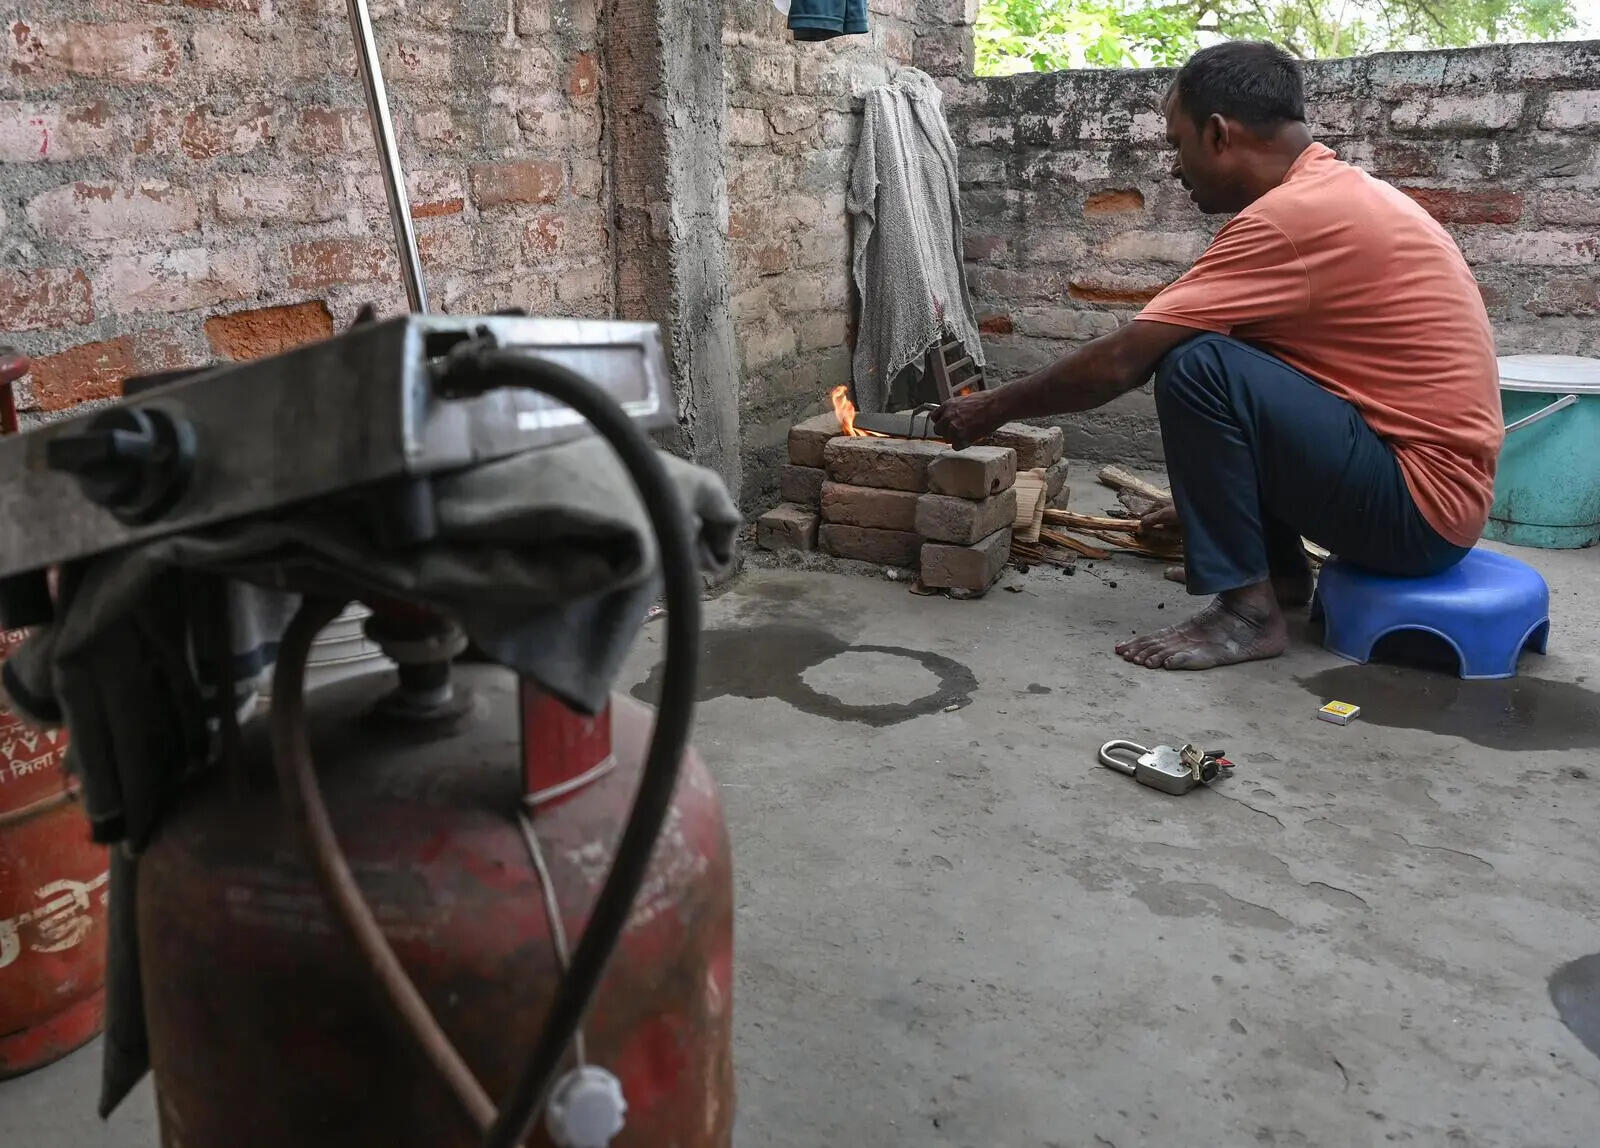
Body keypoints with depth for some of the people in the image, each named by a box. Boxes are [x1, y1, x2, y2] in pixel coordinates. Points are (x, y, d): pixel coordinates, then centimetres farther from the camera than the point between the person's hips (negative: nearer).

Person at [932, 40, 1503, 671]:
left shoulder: (1294, 212, -19)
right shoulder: (1338, 193, 12)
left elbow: (1121, 362, -18)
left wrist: (994, 408, -4)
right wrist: (1210, 500, 29)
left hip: (1421, 501, -10)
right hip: (1432, 488, 10)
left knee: (1197, 368, -20)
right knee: (1229, 362, 17)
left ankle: (1248, 609, -11)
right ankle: (1281, 567, 17)